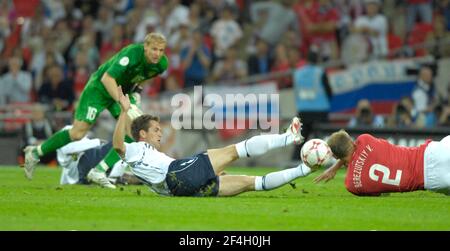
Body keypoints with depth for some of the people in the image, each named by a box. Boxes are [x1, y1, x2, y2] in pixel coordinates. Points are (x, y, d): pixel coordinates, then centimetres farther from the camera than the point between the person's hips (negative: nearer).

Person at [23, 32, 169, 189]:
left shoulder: (161, 64, -11)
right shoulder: (132, 53, -33)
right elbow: (107, 78, -38)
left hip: (123, 91, 6)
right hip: (100, 88, -6)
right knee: (77, 133, -7)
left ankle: (99, 171, -10)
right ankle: (36, 152, 13)